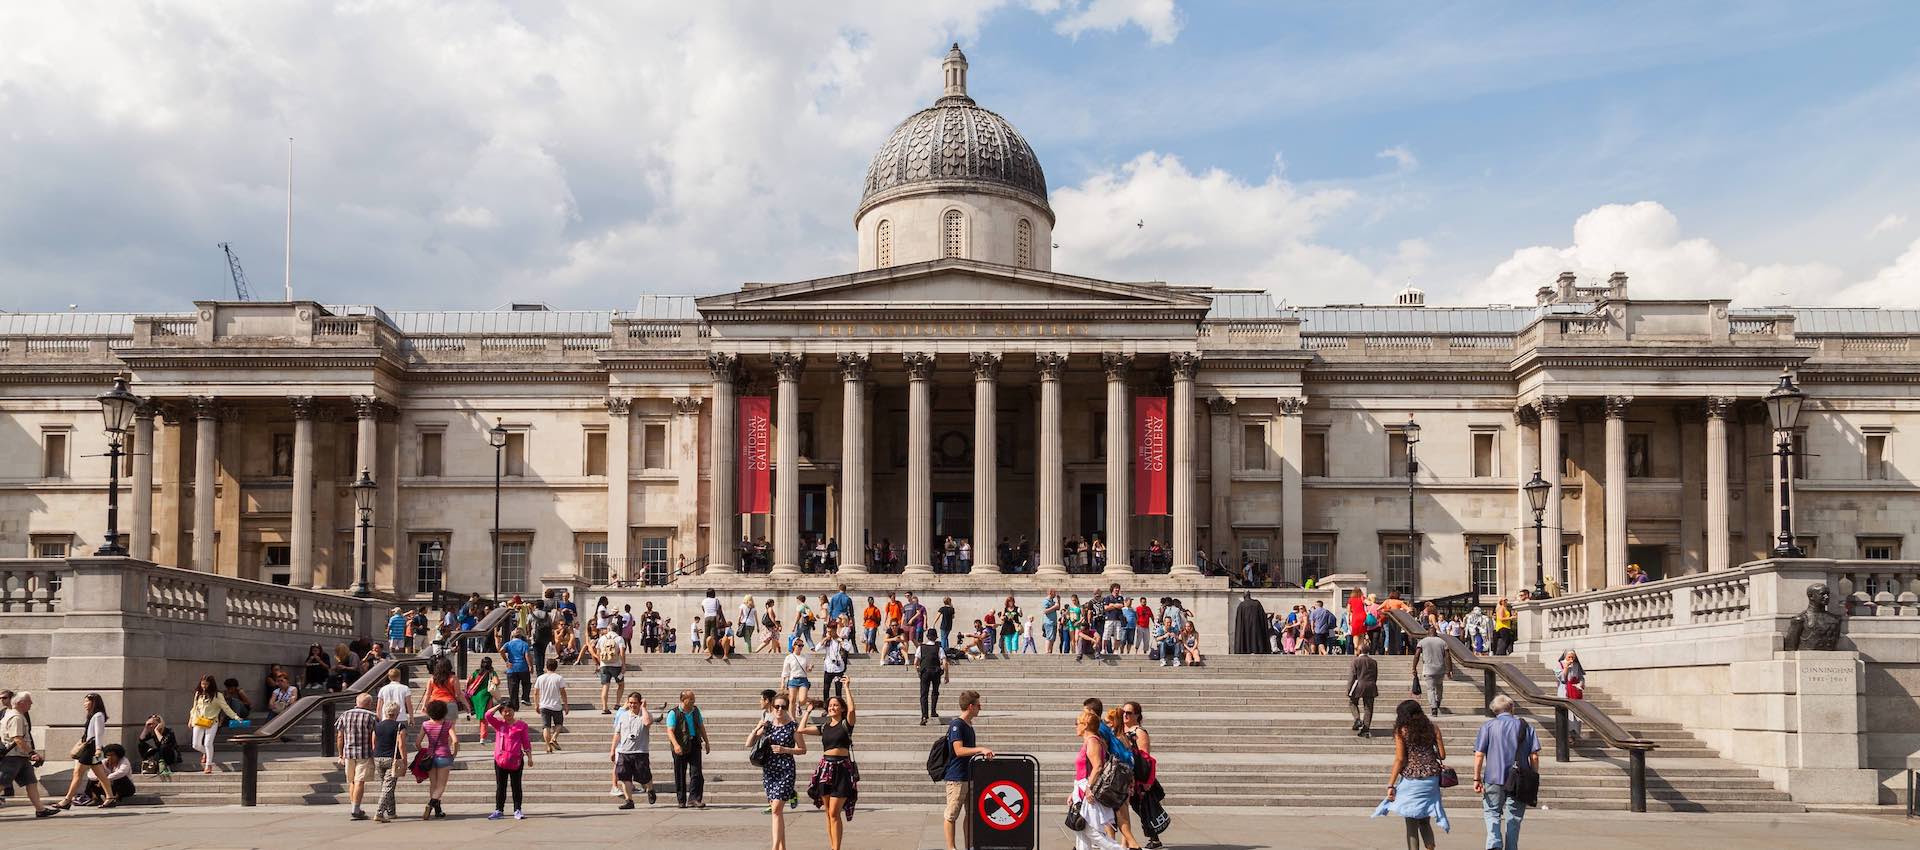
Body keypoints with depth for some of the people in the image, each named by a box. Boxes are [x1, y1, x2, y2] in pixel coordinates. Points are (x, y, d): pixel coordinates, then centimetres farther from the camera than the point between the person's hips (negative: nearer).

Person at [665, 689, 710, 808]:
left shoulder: (696, 711, 12)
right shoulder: (673, 713, -5)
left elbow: (701, 727, 23)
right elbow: (670, 731, -15)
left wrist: (706, 742, 23)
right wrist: (676, 745, -30)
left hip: (695, 746, 4)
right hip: (680, 748, -4)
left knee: (696, 773, -8)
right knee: (680, 775, 4)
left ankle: (694, 798, -8)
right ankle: (681, 801, 13)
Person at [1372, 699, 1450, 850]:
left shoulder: (1401, 731, -4)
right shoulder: (1432, 728, 5)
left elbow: (1400, 759, -8)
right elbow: (1442, 755, 4)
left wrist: (1391, 785, -6)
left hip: (1411, 780, -4)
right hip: (1431, 779, 4)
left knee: (1412, 823, 4)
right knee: (1425, 821, 16)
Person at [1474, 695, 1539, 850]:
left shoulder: (1487, 726, 0)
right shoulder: (1526, 726, 4)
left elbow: (1479, 755, -5)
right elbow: (1534, 756, 1)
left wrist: (1477, 779, 1)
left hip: (1494, 779, -1)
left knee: (1491, 813, 10)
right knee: (1514, 817, 11)